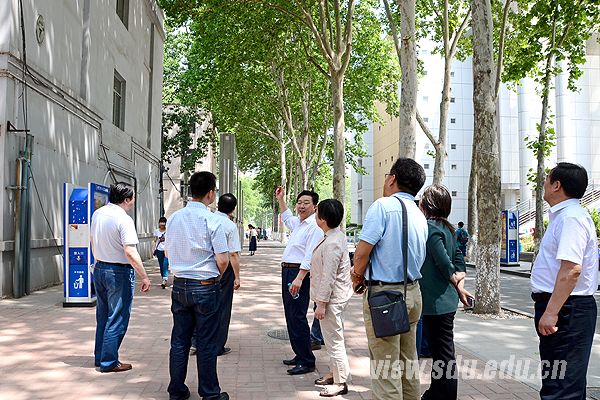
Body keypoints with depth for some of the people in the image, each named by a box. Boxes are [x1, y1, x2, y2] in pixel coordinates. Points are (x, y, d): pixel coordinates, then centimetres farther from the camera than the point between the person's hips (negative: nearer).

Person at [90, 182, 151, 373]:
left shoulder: (97, 214, 4)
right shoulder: (124, 219, -20)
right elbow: (130, 253, -24)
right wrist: (144, 277, -18)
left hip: (99, 269, 8)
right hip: (119, 272, -8)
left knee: (102, 316, 19)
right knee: (117, 319, 2)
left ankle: (99, 357, 29)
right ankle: (109, 362, 8)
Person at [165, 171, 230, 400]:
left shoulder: (174, 218, 3)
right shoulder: (212, 220, -14)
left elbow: (168, 252, 14)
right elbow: (222, 260, -15)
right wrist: (216, 277, 4)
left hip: (179, 285, 5)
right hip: (205, 287, -5)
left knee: (179, 340, 13)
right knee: (207, 343, 5)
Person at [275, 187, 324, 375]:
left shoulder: (314, 227, -13)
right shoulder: (298, 223, 16)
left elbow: (310, 256, -21)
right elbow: (286, 217, 41)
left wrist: (299, 278, -26)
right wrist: (280, 199, 38)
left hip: (299, 274, -10)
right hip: (287, 271, 10)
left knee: (297, 317, -10)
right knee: (291, 316, 14)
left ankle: (307, 362, -5)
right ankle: (300, 355, 24)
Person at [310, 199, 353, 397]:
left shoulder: (332, 244, -25)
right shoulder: (337, 235, 6)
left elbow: (328, 277, -24)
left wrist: (321, 303, -20)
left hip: (331, 298, -11)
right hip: (336, 295, 11)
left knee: (334, 339, -1)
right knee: (332, 337, 21)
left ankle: (340, 382, 9)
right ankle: (334, 373, 35)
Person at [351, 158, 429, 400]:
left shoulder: (383, 206, -14)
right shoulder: (420, 216, 11)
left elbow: (362, 253, -17)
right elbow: (417, 258, 14)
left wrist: (358, 276, 0)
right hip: (413, 292, 8)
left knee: (385, 369, -1)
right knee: (408, 363, 19)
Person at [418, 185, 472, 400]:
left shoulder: (430, 227, -16)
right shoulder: (446, 228, 12)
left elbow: (444, 263, -20)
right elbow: (459, 258, 13)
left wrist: (458, 286, -5)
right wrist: (460, 281, 3)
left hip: (437, 301, -10)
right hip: (444, 301, 10)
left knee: (444, 355, -2)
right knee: (440, 352, 19)